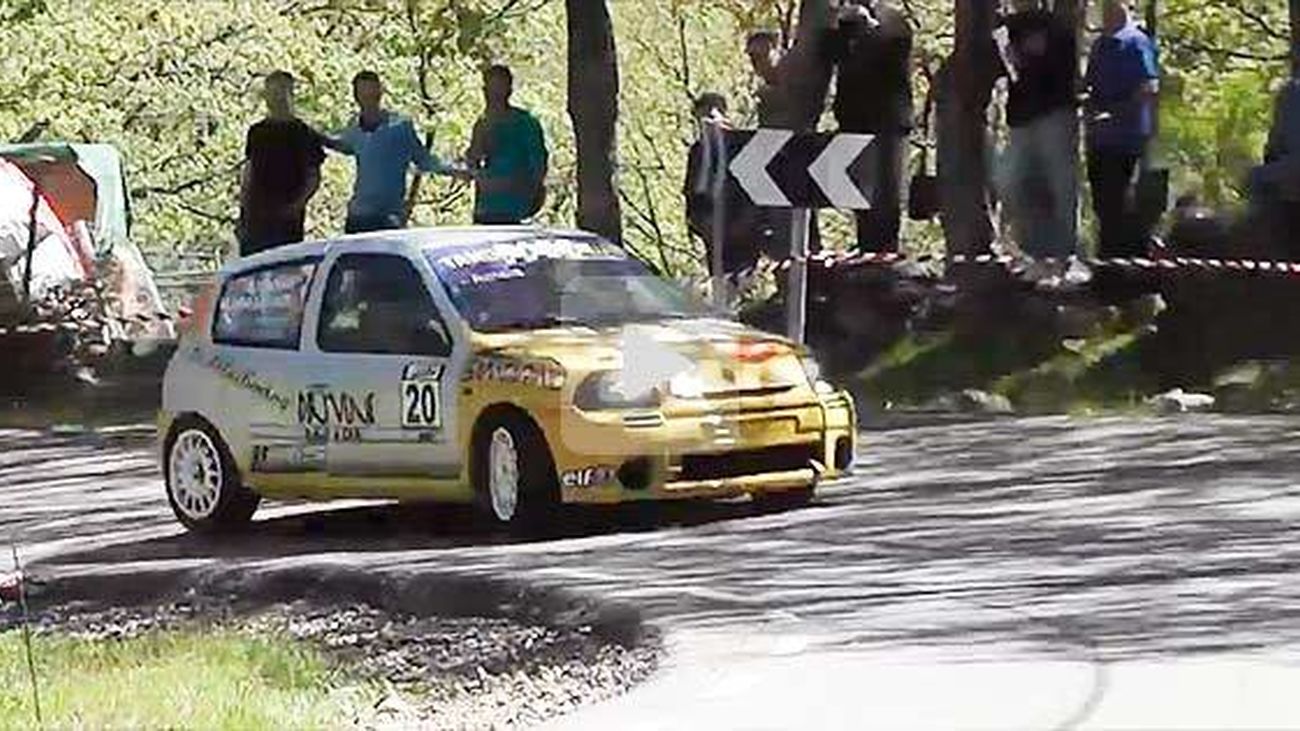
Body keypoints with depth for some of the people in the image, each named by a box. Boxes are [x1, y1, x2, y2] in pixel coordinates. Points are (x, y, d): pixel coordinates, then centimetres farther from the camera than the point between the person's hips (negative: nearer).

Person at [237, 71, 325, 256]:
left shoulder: (302, 133, 2)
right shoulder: (257, 132, 14)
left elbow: (313, 178, 1)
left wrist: (298, 204, -14)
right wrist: (242, 204, 7)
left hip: (286, 215, -4)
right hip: (255, 216, 4)